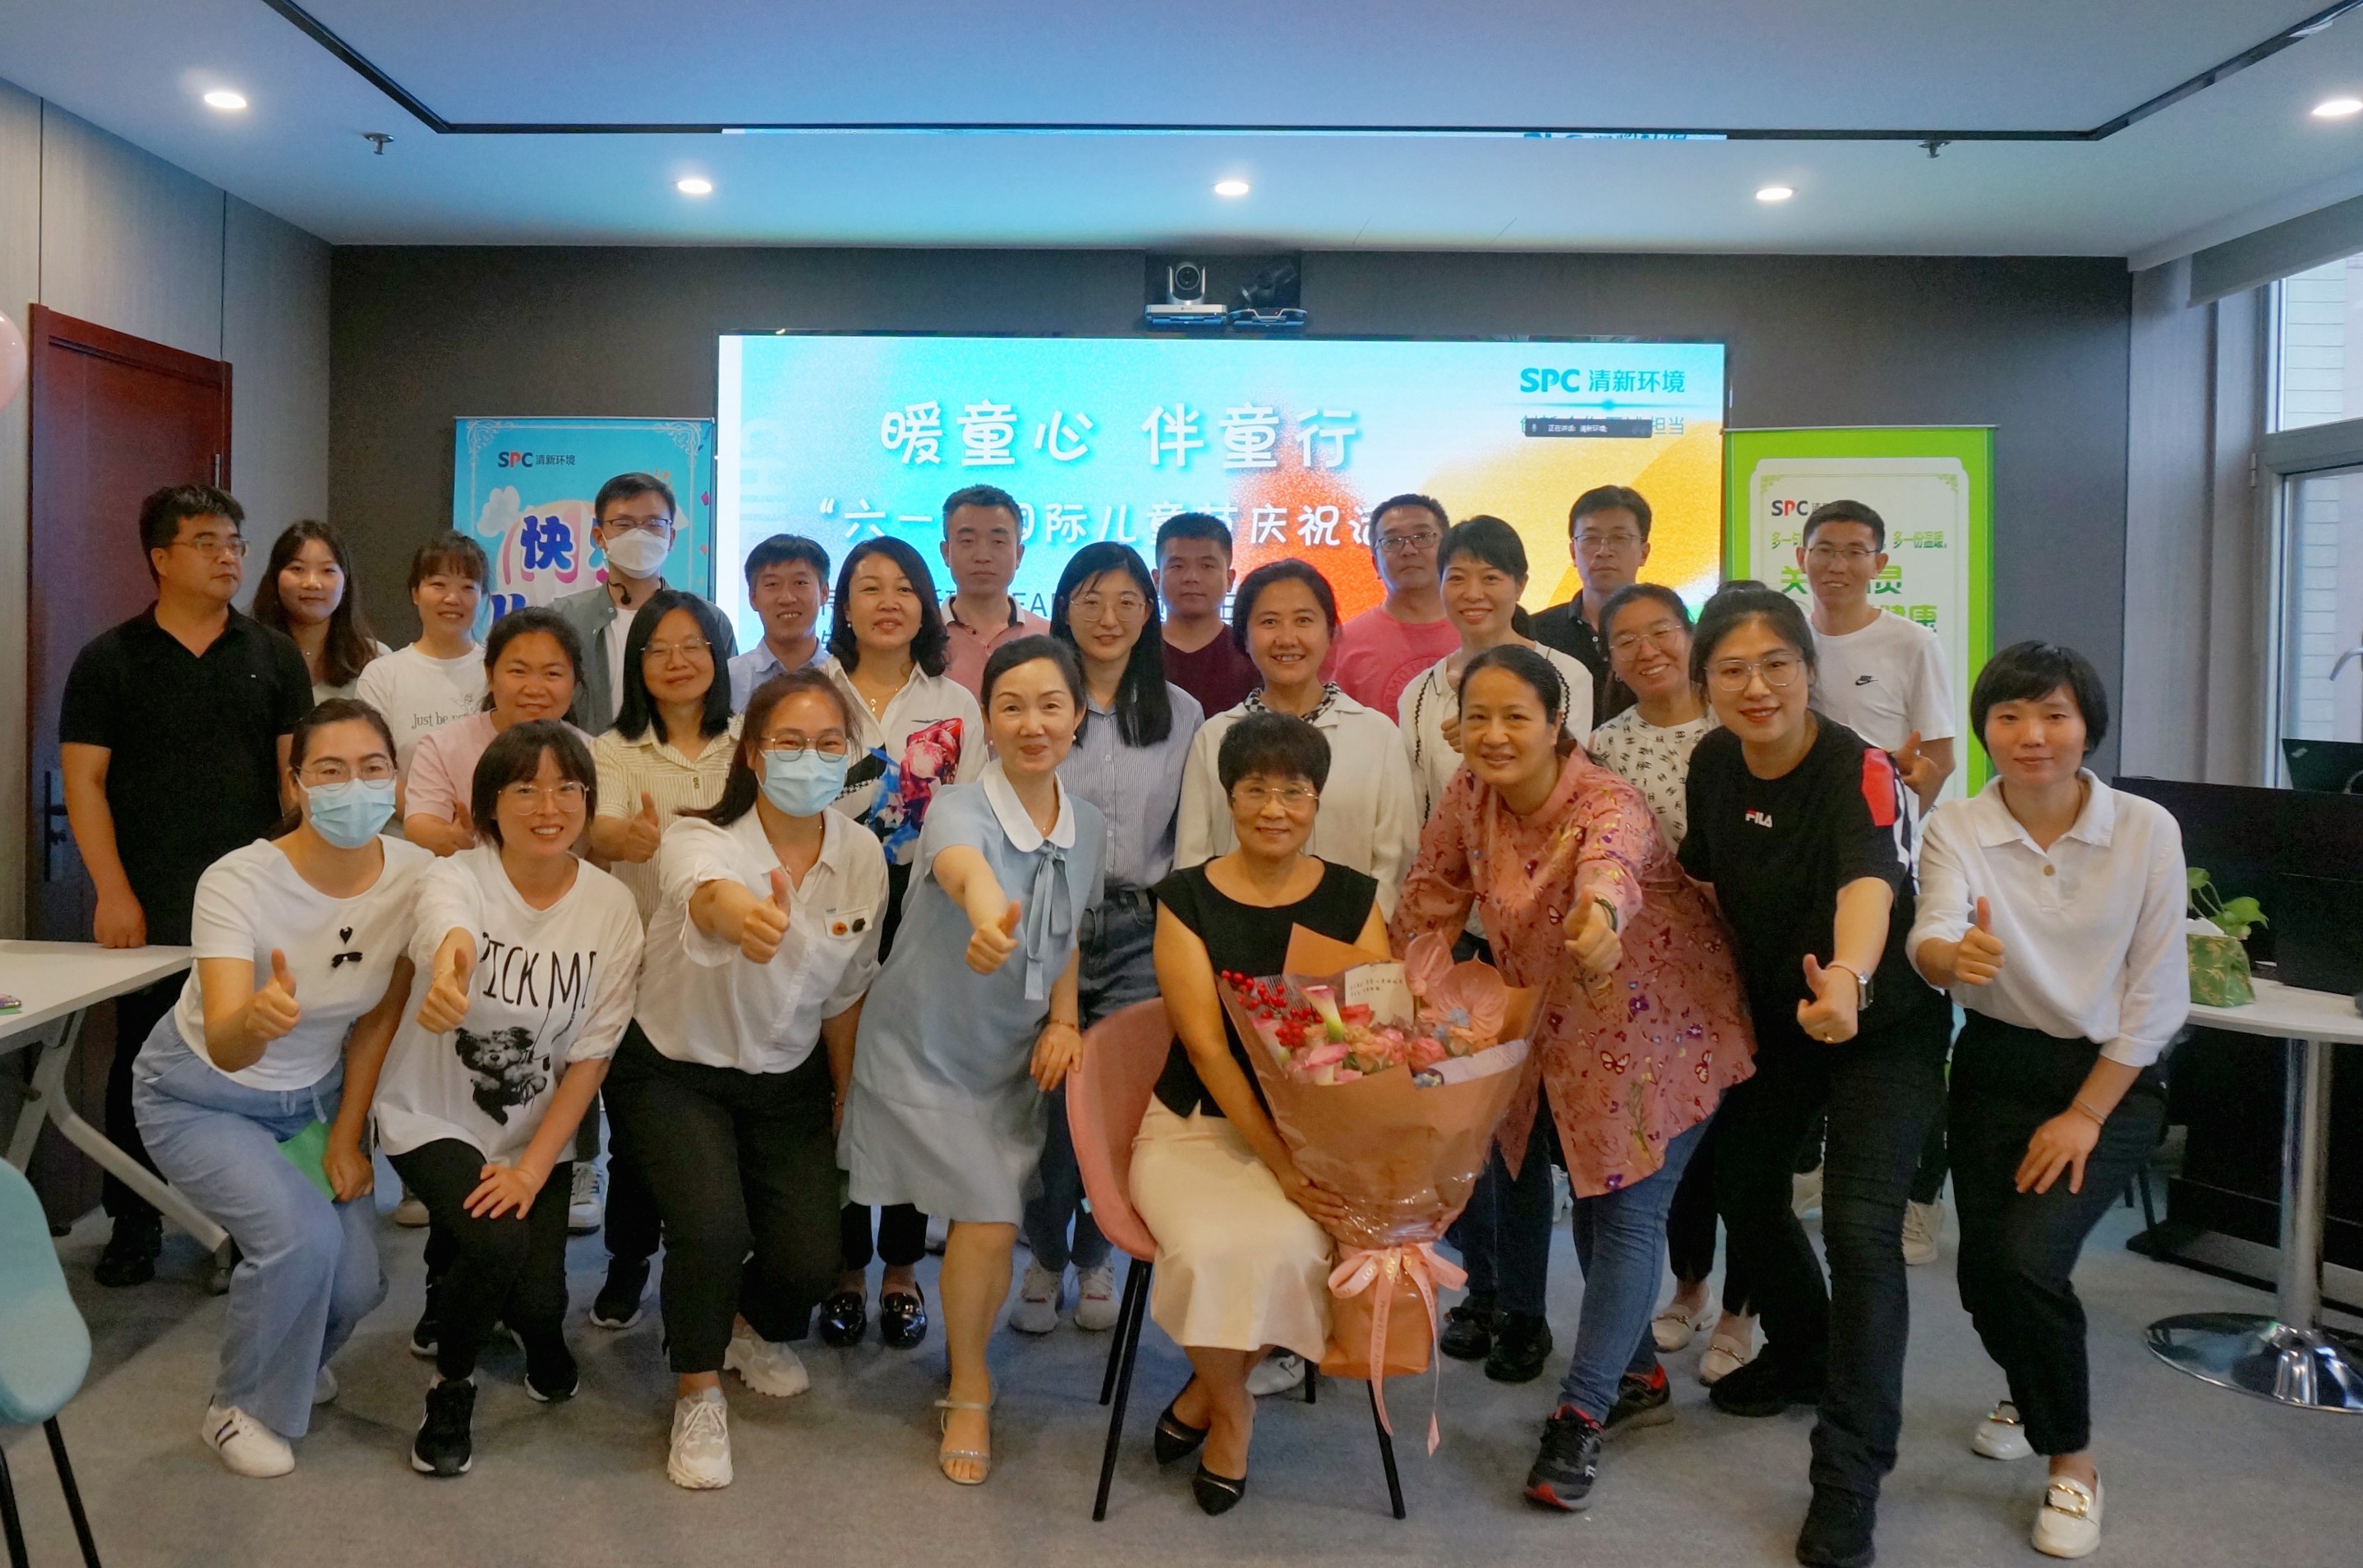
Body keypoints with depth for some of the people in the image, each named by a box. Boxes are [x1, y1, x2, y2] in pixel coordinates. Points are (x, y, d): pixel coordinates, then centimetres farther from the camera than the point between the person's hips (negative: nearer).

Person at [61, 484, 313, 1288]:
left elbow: (298, 770, 6)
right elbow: (84, 780, 0)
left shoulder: (274, 655, 8)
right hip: (150, 905, -1)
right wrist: (113, 892, -8)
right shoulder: (109, 659, 3)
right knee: (142, 1061, 7)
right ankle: (133, 1222, 20)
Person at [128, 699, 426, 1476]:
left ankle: (292, 1356, 29)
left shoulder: (414, 876, -19)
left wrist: (346, 1136, -4)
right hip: (199, 1096, -4)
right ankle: (243, 1409, 4)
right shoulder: (237, 883, -30)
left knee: (355, 1282, -9)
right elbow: (224, 1047, -41)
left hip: (313, 1094, 4)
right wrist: (257, 1019, -63)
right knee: (302, 1236, -26)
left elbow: (377, 1021, -5)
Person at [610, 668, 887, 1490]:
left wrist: (846, 1096, 11)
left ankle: (757, 1328, 31)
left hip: (788, 1078, 4)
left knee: (810, 1259, -8)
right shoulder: (702, 839, -25)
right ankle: (697, 1395, 4)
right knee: (712, 1228, -25)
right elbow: (706, 894, -52)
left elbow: (843, 991, 3)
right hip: (674, 1071, -3)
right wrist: (741, 913, -76)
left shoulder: (862, 856, -11)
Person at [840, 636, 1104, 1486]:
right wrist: (989, 921, -74)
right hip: (926, 1054, -5)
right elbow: (965, 867, -51)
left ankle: (966, 1372, 38)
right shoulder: (959, 810, -25)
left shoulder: (1089, 826, -6)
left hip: (1011, 1060, 5)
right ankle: (971, 1388, 15)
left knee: (990, 1227, 9)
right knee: (991, 1219, -12)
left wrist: (1064, 1018, -6)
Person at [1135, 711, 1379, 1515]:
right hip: (1199, 1127, -1)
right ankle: (1231, 1405, 5)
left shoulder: (1352, 898, 4)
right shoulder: (1186, 898, -2)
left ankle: (1212, 1390, 4)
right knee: (1210, 1247, -29)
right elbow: (1206, 1046, -10)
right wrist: (1281, 1166, -21)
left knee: (1287, 1245, -29)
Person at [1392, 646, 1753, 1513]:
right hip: (1560, 1028, 7)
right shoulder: (1470, 796, -13)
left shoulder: (1606, 805, -33)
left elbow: (1610, 858, -58)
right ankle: (1637, 1376, 36)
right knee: (1590, 1198, 17)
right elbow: (1434, 888, 3)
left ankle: (1581, 1415, 8)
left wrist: (1601, 909, -80)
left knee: (1629, 1213, -3)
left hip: (1657, 1026, -7)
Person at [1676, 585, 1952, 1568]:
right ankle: (1802, 1355, 44)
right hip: (1774, 1010, 7)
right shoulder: (1713, 764, -10)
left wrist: (1849, 979, -68)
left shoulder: (1857, 770, -29)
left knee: (1860, 1225, -16)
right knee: (1742, 1187, 16)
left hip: (1884, 1020, -6)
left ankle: (1851, 1471, -3)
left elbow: (1869, 881, -49)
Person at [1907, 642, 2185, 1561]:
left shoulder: (2147, 831, -11)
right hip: (1996, 1068, 2)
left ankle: (2071, 1458, 6)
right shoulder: (1956, 829, -10)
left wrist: (2085, 1115, -12)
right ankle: (2031, 1392, 37)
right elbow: (1930, 936, -27)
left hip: (2111, 1075, -2)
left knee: (2027, 1254, -20)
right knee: (1983, 1271, -1)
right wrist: (1953, 955, -52)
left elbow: (2160, 993, -8)